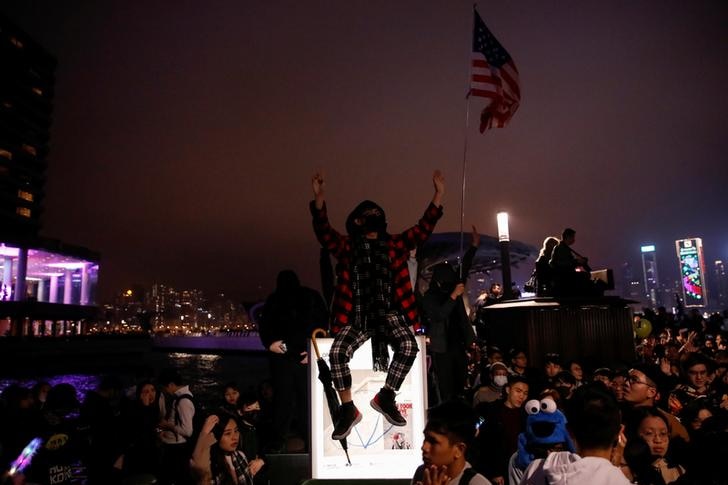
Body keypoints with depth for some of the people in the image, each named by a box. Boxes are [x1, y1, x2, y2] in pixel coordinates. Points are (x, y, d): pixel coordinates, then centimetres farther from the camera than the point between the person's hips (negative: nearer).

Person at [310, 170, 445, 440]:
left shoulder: (395, 245, 16)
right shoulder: (347, 247, 12)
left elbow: (423, 228, 10)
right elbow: (323, 231, -3)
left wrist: (439, 194, 2)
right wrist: (319, 197, -18)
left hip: (388, 312, 1)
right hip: (357, 316, -1)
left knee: (408, 346, -26)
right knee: (337, 352, -24)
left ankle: (385, 397, -6)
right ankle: (348, 408, -5)